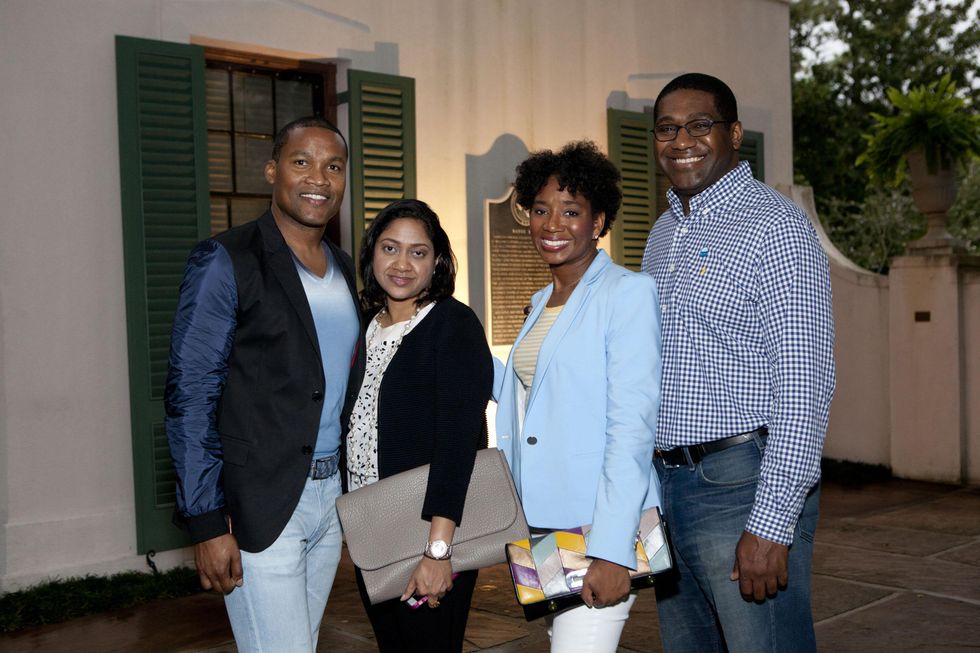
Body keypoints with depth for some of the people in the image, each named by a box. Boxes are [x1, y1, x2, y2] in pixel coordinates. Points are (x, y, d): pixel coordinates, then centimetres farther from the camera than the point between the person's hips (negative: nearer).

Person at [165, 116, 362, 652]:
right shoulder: (225, 262, -9)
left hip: (331, 497, 7)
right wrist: (207, 523, -16)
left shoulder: (344, 271, 12)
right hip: (259, 505, -7)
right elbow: (189, 398, -12)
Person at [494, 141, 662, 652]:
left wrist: (611, 549, -21)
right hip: (539, 523, 8)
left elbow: (633, 423, -16)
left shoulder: (628, 293, -9)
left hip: (598, 525, -7)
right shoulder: (541, 303, 15)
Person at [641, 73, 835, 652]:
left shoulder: (774, 226, -10)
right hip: (666, 485, 8)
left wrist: (771, 523, -21)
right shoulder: (664, 234, 15)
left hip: (742, 483, -7)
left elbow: (803, 384, -16)